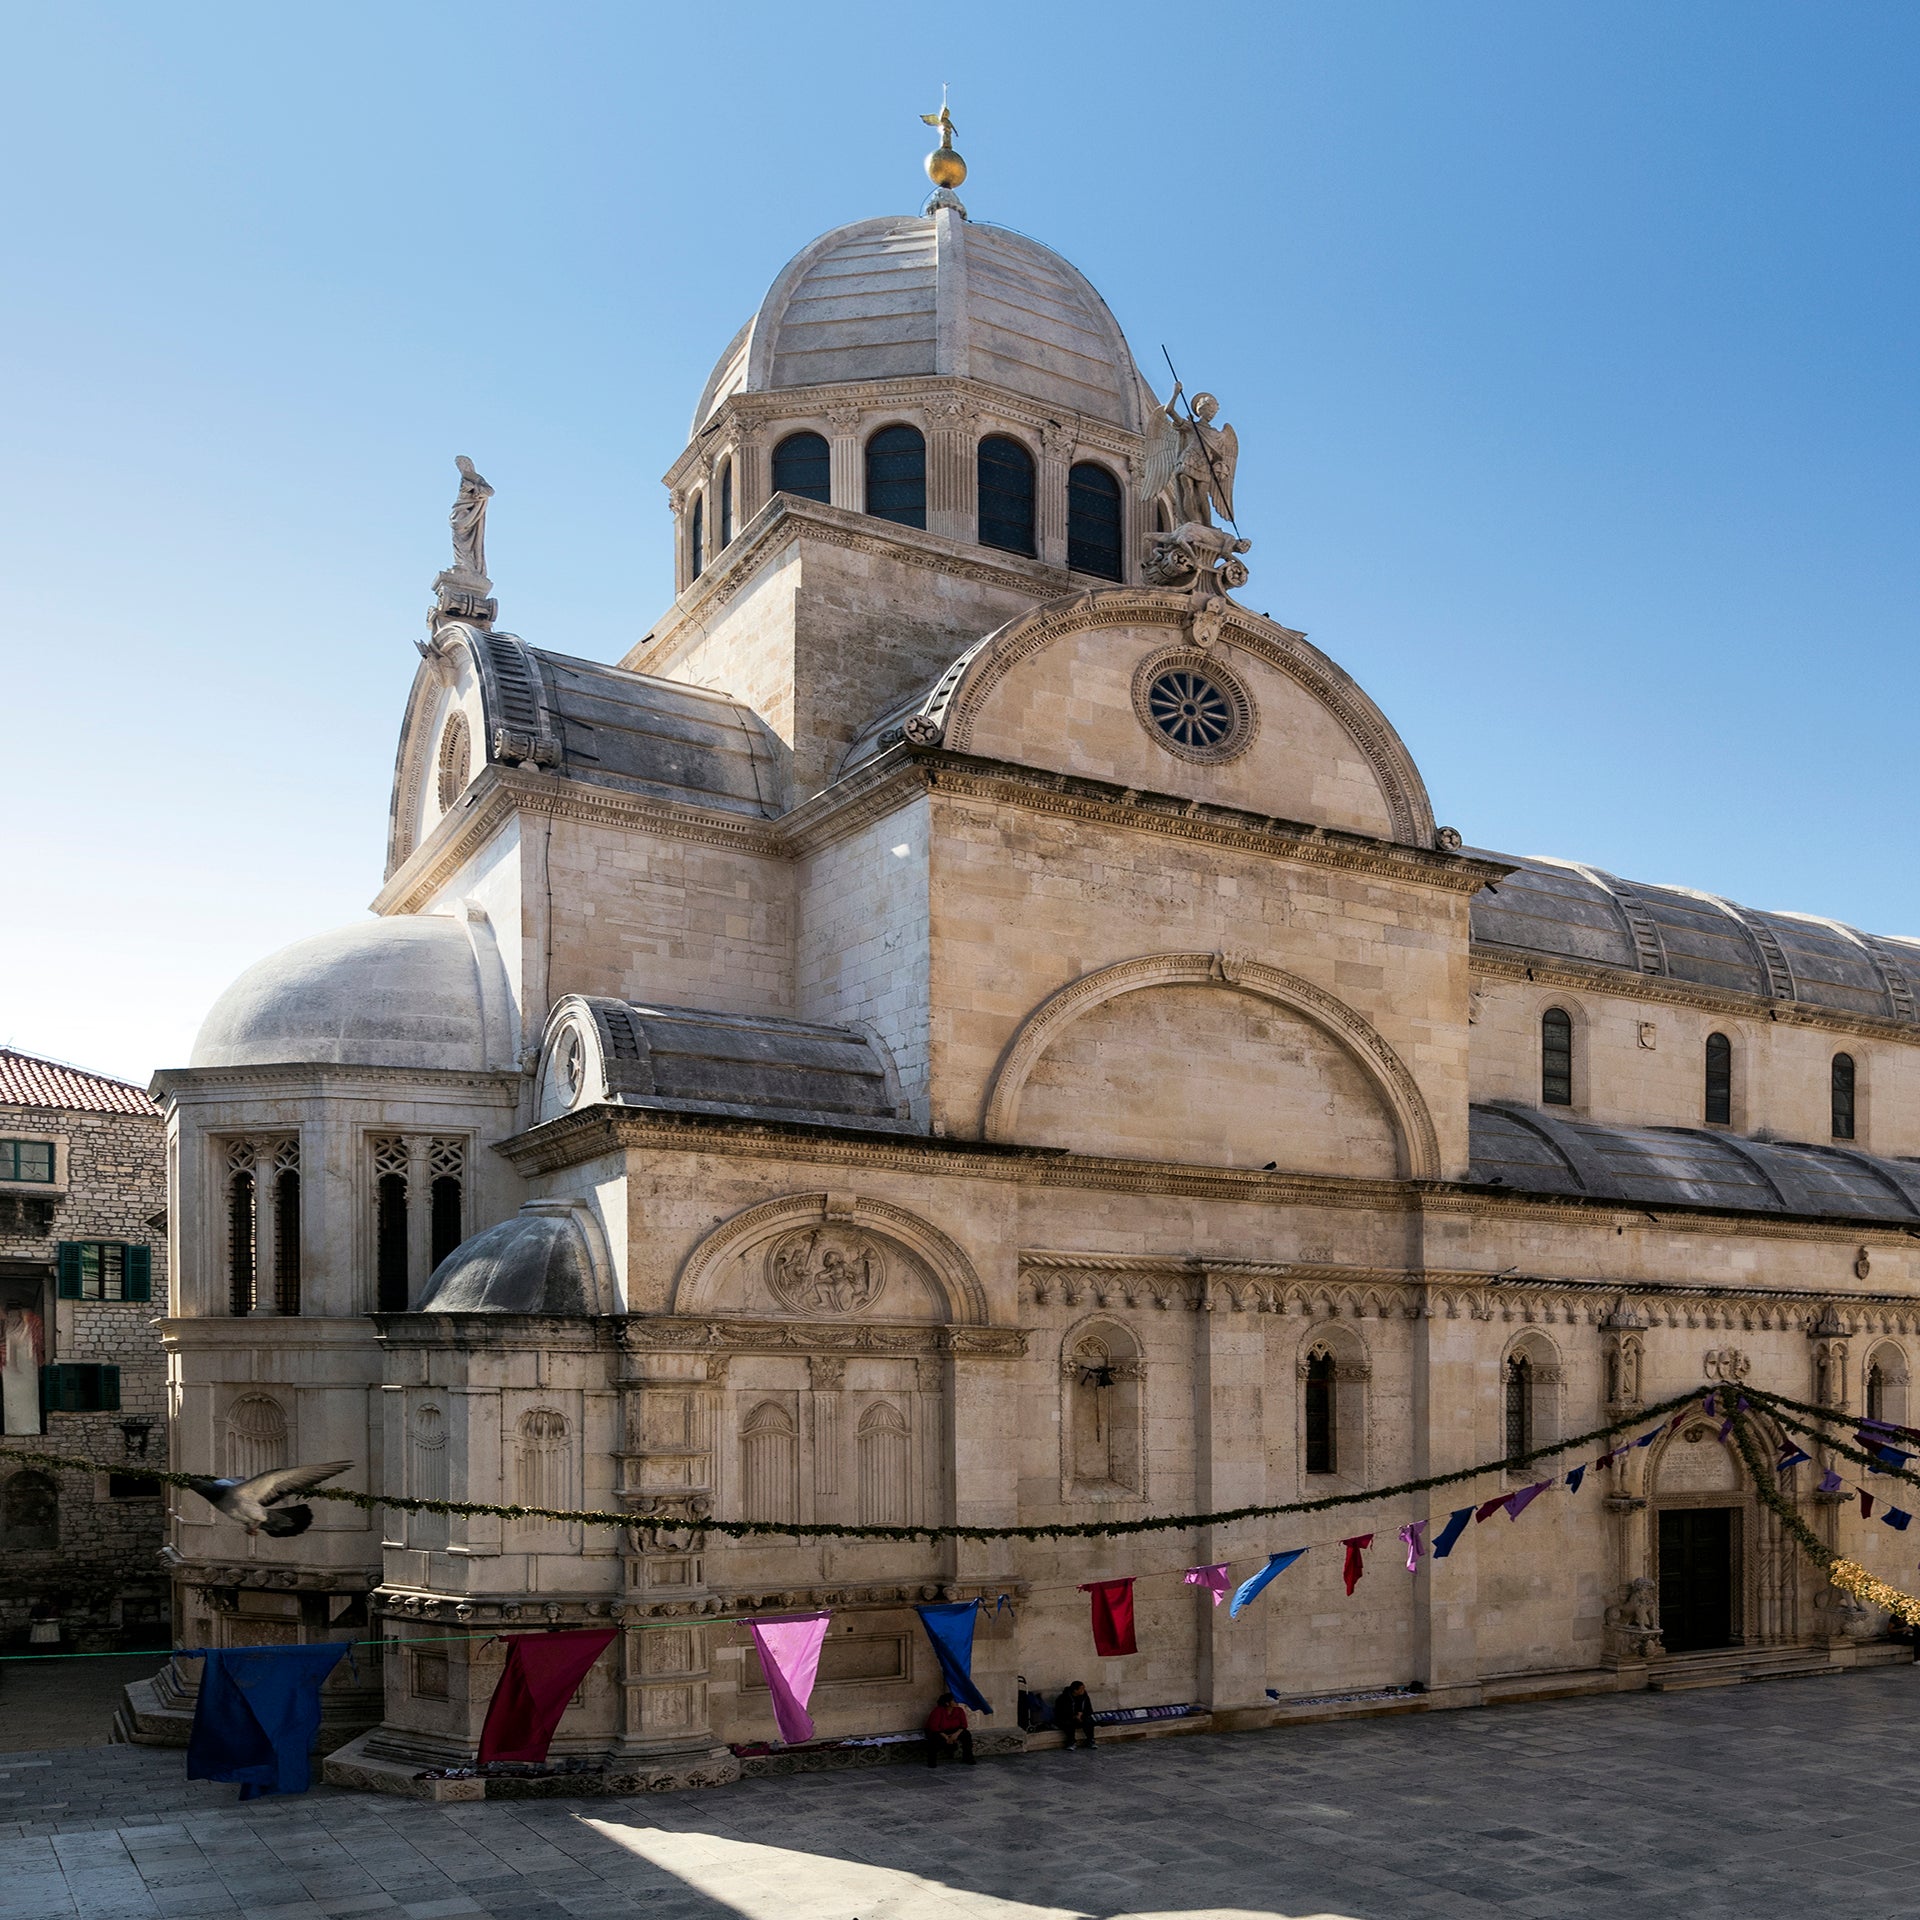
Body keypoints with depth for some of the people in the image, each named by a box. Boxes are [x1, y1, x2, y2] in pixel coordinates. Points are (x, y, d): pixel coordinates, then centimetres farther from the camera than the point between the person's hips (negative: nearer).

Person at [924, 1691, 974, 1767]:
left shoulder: (959, 1710, -9)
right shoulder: (938, 1711, -23)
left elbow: (963, 1724, -10)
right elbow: (933, 1726, -28)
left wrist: (957, 1733, -29)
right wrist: (945, 1737, -32)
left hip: (953, 1732, 4)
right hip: (938, 1732, -4)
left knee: (966, 1734, -22)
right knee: (934, 1738, -38)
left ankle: (967, 1758, -9)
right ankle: (932, 1761, -18)